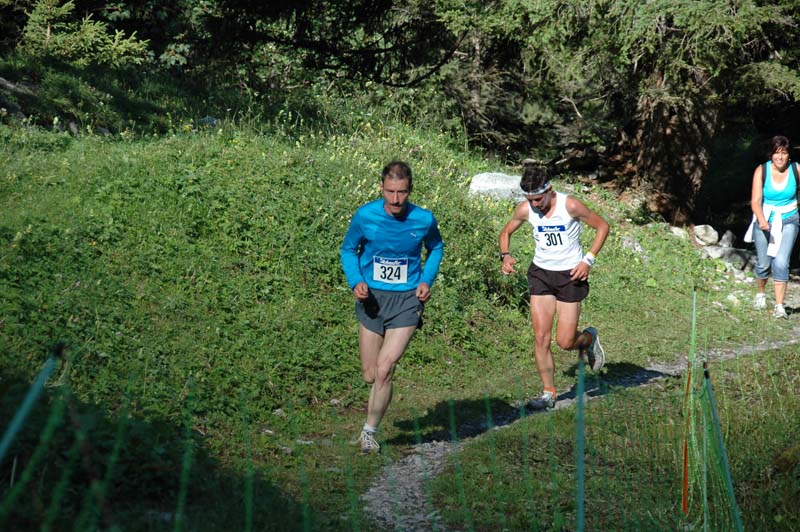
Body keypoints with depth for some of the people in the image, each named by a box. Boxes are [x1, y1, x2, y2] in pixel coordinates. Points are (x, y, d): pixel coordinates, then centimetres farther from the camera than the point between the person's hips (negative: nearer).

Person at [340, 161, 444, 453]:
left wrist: (427, 280, -1)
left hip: (407, 300, -1)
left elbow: (436, 247, 14)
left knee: (384, 370, -13)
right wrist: (356, 282, -10)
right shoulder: (365, 216, -10)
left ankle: (369, 431, 4)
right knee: (370, 375, 5)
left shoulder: (424, 219, -8)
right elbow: (348, 250, 7)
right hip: (372, 299, 1)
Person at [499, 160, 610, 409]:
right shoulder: (525, 209, -6)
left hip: (570, 275, -3)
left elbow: (602, 226, -6)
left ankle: (589, 338, 32)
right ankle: (549, 392, 6)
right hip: (540, 274, 3)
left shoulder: (570, 206, -18)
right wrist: (505, 255, -8)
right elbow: (506, 232, 12)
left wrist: (588, 260, -13)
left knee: (565, 341, -3)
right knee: (541, 337, -6)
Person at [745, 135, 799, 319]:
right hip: (764, 222, 1)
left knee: (781, 262, -16)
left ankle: (779, 306, -12)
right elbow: (755, 201, -19)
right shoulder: (761, 171, -12)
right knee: (763, 263, 10)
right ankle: (760, 294, 40)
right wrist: (762, 221, -35)